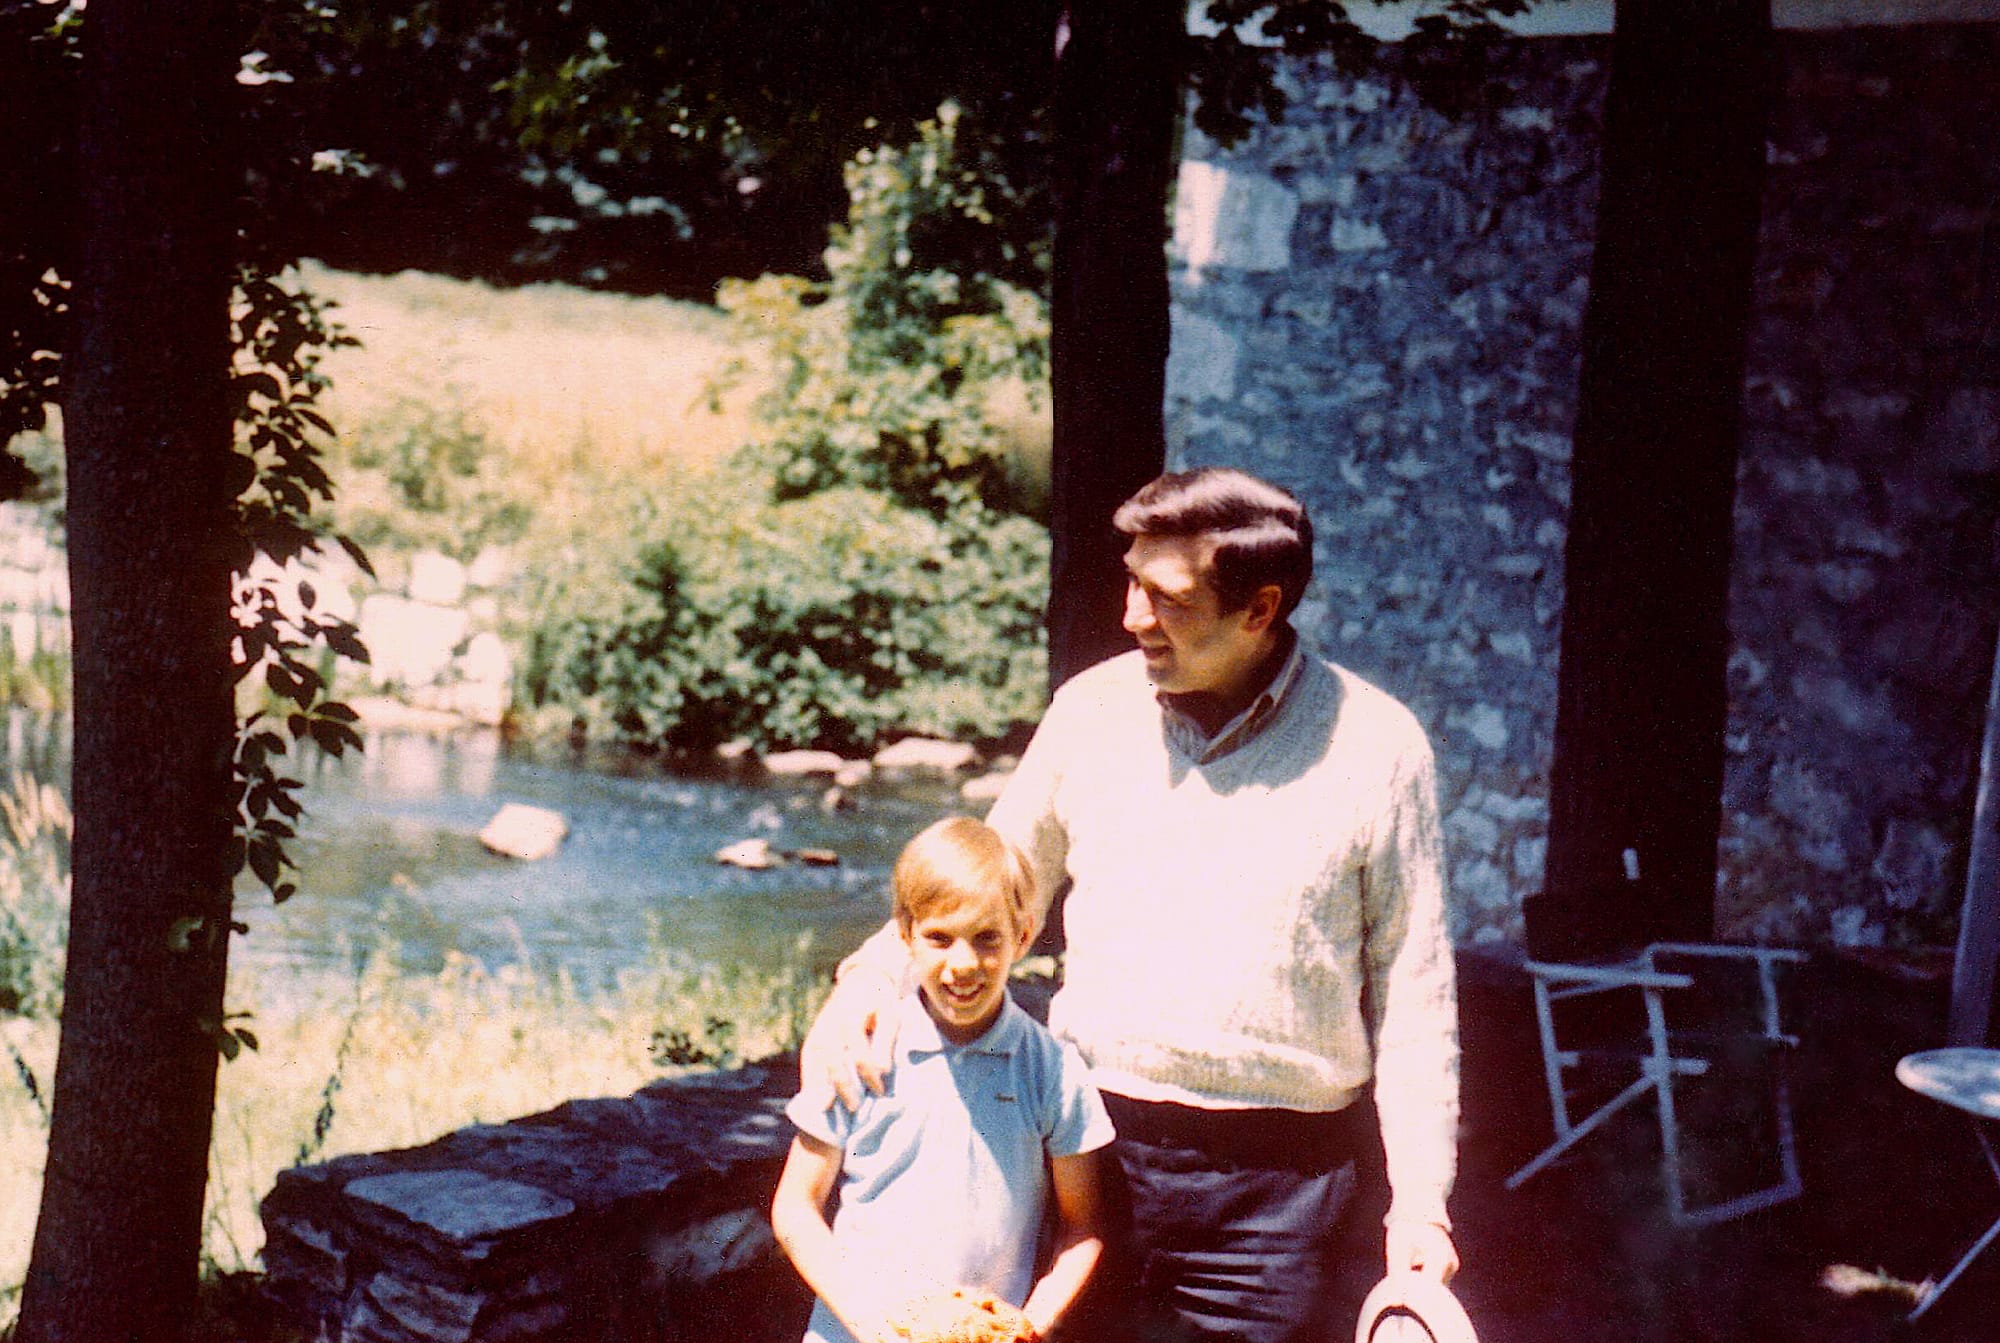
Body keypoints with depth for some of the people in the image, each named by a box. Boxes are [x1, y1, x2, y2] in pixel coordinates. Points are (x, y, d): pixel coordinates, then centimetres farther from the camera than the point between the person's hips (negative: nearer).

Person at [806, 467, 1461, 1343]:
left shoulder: (1376, 745, -4)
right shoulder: (1093, 710, 3)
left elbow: (1412, 992, 2)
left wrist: (1421, 1202, 0)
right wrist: (874, 972, -5)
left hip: (1273, 1184, -2)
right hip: (1092, 1145, 2)